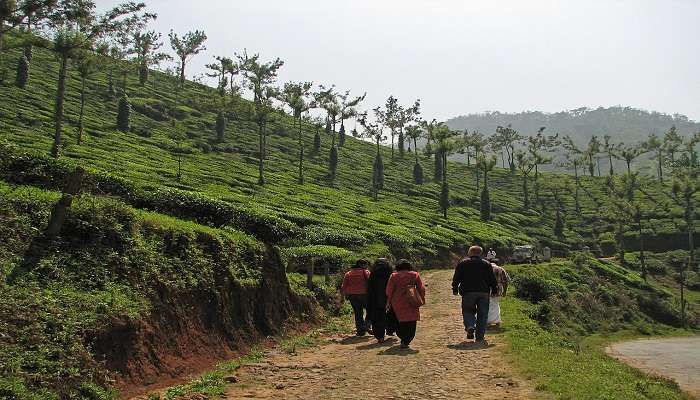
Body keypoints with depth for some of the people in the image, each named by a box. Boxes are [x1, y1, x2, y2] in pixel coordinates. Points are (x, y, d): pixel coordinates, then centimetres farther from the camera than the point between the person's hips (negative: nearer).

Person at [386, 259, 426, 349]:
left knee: (401, 321, 17)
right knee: (411, 323, 2)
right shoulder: (415, 275, 2)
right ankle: (406, 341, -9)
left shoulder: (394, 276, 0)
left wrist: (389, 301, 10)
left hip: (398, 303, 1)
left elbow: (389, 290, 0)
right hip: (412, 303, -1)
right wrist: (421, 300, 9)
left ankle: (403, 339, 20)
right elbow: (421, 288, 2)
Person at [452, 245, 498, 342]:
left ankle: (470, 326, -18)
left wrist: (455, 289, 13)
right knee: (482, 314, 6)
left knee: (468, 311, 9)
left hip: (468, 292, -1)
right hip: (484, 292, 1)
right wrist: (494, 290, 16)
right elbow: (492, 279, 10)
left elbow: (456, 278, 5)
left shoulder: (462, 263, 6)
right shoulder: (487, 264, 11)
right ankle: (480, 335, 4)